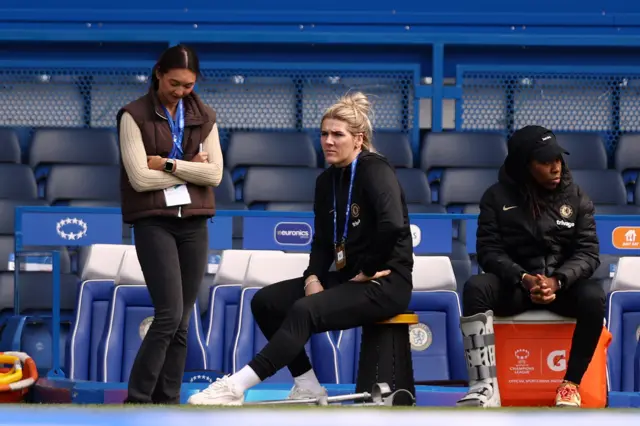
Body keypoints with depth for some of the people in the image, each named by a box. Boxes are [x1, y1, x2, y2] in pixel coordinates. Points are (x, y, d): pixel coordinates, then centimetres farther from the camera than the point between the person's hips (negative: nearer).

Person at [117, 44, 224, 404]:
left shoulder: (204, 117, 8)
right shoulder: (135, 116, -4)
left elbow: (214, 174, -2)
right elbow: (139, 178, -13)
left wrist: (168, 164, -11)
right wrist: (191, 168, -6)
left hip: (194, 224, 5)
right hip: (154, 223, -5)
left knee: (182, 321, 4)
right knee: (169, 314, -15)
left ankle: (168, 401, 8)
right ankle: (137, 401, -7)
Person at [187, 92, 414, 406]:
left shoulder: (376, 171, -12)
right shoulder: (327, 181, 12)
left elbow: (393, 225, -29)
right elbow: (322, 242, 13)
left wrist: (367, 272, -19)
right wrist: (313, 277, -6)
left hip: (385, 284, -9)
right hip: (347, 279, 9)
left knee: (304, 311, -30)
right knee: (265, 301, -4)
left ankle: (236, 386, -35)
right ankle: (307, 386, -1)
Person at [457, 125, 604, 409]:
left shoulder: (575, 197, 3)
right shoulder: (497, 197, 1)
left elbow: (588, 252, -2)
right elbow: (489, 250, -5)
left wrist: (558, 280, -23)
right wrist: (524, 278, -24)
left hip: (563, 284, 0)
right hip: (513, 285, 0)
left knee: (593, 297, -34)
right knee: (475, 288, -32)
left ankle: (571, 384, -22)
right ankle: (486, 387, -40)